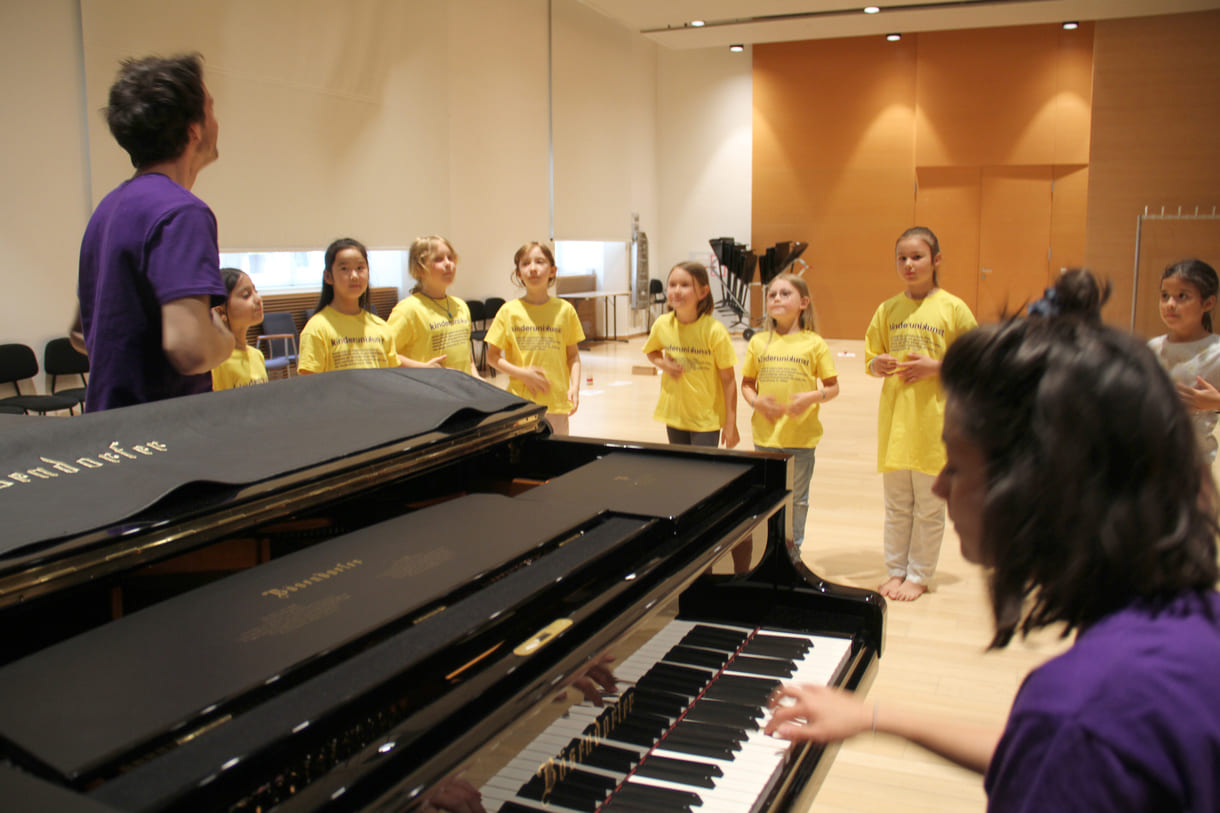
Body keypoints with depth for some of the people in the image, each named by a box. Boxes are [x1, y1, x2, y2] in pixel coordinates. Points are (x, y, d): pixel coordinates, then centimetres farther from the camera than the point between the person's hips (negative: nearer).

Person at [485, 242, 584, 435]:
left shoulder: (565, 310, 3)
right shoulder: (509, 311, 0)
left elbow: (573, 355, 8)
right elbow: (492, 356, 3)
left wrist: (575, 386, -6)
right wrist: (522, 374, -10)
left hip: (557, 403, 1)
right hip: (520, 402, -1)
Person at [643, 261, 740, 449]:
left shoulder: (714, 330, -18)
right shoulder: (662, 325, -6)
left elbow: (728, 379, -12)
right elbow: (651, 351, 17)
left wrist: (731, 424, -11)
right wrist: (662, 364, -6)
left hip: (706, 419, -4)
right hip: (674, 414, 4)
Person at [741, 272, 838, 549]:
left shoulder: (814, 343, -3)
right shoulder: (758, 342, 4)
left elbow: (833, 387, 1)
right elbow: (747, 383, 10)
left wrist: (812, 397, -18)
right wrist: (756, 401, -10)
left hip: (801, 435, -2)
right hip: (765, 433, 2)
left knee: (796, 497, 10)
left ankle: (793, 549, 26)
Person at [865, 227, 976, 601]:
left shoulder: (953, 309, -5)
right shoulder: (888, 310, 6)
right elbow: (870, 359, 13)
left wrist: (936, 367, -16)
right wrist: (878, 364, -9)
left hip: (934, 421, -3)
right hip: (894, 419, 3)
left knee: (929, 507, 7)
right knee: (896, 506, 13)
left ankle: (918, 575, 20)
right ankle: (895, 571, 25)